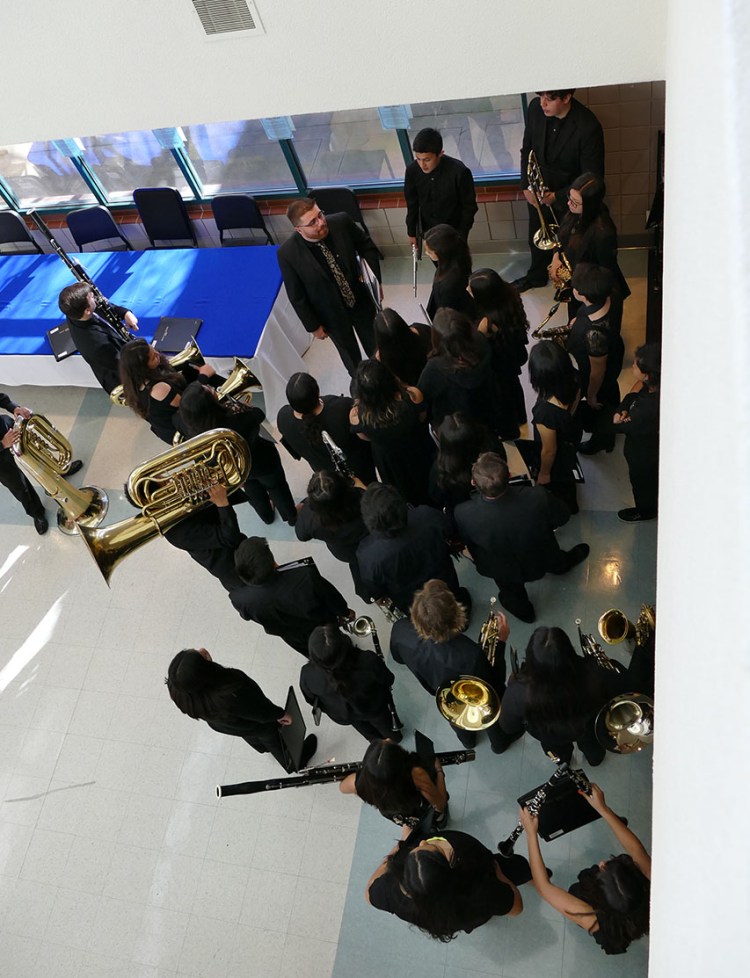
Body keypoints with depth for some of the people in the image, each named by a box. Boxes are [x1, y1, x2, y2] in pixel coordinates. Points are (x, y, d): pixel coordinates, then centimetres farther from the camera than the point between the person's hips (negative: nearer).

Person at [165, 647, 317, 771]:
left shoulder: (178, 687, -34)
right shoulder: (232, 693, -48)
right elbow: (260, 710, -27)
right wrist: (280, 714, -6)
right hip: (254, 726, -4)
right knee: (273, 738, 30)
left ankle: (263, 747, 71)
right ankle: (293, 763, 61)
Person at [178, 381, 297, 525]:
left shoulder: (186, 422, -36)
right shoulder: (237, 417, -44)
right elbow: (259, 414, -19)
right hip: (262, 462, -3)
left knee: (253, 492, 35)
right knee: (277, 488, 29)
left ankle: (267, 516, 63)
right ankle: (292, 516, 56)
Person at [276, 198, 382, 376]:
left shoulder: (342, 222, -24)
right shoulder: (288, 254, -29)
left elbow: (367, 247, -5)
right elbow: (297, 296, -15)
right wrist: (313, 326, -7)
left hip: (362, 299, 2)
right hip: (332, 314, -2)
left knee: (375, 346, 26)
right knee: (351, 356, 24)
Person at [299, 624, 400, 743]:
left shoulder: (308, 675, -38)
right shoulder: (368, 661, -44)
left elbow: (310, 698, -13)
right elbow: (388, 680, -21)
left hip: (342, 716, 2)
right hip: (374, 708, -1)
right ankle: (394, 736, 65)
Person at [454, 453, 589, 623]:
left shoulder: (463, 514, -36)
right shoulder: (538, 497, -38)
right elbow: (562, 517, -14)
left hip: (504, 572, 0)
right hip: (542, 561, 1)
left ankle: (518, 604, 57)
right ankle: (561, 563, 64)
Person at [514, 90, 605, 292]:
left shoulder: (588, 127, -30)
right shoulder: (535, 108, -16)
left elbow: (592, 177, -22)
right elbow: (527, 148, 1)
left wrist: (557, 197, -25)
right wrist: (526, 185, -7)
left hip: (570, 198, -5)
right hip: (537, 192, 5)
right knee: (536, 239, 25)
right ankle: (536, 276, 52)